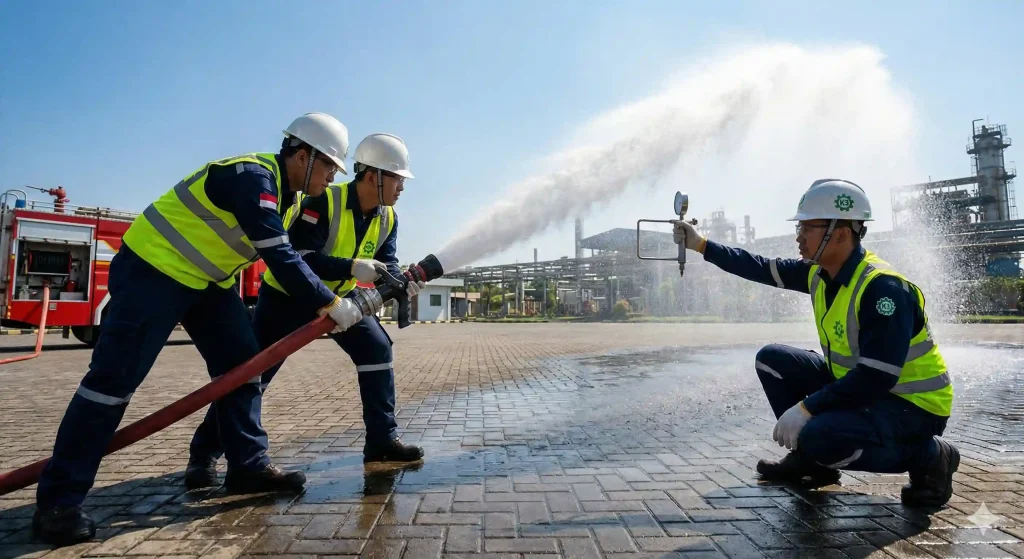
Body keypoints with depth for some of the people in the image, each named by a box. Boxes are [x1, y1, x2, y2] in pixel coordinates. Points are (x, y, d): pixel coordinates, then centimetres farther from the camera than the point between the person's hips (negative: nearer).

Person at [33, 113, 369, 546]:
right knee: (115, 378, -8)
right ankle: (58, 500, 4)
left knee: (240, 364, 3)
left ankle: (249, 466, 10)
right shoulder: (253, 178, -25)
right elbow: (279, 259, -31)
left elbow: (299, 258, 10)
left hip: (206, 279, 10)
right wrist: (331, 304, -25)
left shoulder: (290, 197, 6)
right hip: (153, 269, -9)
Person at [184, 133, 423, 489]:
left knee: (378, 349, -4)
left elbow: (386, 264, -8)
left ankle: (383, 439, 4)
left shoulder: (387, 219, -7)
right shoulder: (324, 202, -28)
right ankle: (204, 453, 9)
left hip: (338, 295, 6)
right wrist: (352, 268, -43)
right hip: (289, 293, -6)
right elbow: (297, 258, -34)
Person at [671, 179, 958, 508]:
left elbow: (876, 378, -33)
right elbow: (762, 269, 7)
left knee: (820, 436, -32)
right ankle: (812, 460, 10)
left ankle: (927, 455, -3)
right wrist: (701, 245, 5)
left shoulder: (883, 287, -29)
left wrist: (806, 408, -31)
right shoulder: (819, 272, -4)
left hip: (912, 405, -8)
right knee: (772, 359, 2)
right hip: (856, 386, 8)